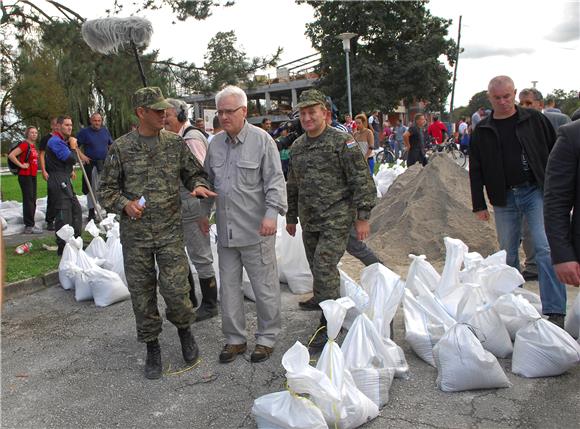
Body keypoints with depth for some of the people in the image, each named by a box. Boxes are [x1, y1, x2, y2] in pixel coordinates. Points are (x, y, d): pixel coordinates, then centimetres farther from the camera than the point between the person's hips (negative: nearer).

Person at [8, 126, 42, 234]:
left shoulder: (33, 146, 13)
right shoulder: (25, 144, -12)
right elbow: (11, 155, -22)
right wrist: (21, 165, -17)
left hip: (33, 176, 9)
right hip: (25, 176, -9)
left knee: (32, 201, 12)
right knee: (28, 200, -8)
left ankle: (30, 224, 20)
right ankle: (29, 226, -5)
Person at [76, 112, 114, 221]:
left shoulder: (105, 130, 9)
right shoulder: (84, 132, -4)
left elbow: (111, 144, 21)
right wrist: (81, 155, -15)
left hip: (105, 163, 4)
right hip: (91, 164, -3)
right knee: (92, 188, 2)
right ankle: (91, 211, 12)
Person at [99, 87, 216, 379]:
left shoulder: (175, 143, 4)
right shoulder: (120, 148, 0)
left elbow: (194, 172, 12)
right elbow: (106, 189, 5)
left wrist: (198, 185, -10)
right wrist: (124, 204, -14)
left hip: (170, 230, 0)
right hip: (135, 233, 0)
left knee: (175, 288, -5)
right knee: (142, 291, 8)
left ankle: (184, 329, 26)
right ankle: (152, 346, 26)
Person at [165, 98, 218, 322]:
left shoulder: (191, 138, -15)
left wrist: (203, 211, -21)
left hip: (192, 205, -10)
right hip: (178, 206, 10)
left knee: (200, 256, 0)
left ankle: (209, 305, 14)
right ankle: (189, 300, 32)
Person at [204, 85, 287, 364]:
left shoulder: (262, 140, -6)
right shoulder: (215, 144, 11)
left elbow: (275, 180, -9)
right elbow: (208, 181, 21)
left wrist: (272, 213, -20)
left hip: (256, 229, -5)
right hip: (225, 230, 6)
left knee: (264, 287, 4)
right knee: (229, 286, 12)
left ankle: (267, 338, 22)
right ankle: (235, 338, 27)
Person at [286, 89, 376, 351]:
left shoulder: (341, 141, -9)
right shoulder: (297, 147, 11)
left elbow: (362, 180, -11)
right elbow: (292, 186, 21)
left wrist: (362, 217, -13)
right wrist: (291, 217, 23)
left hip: (336, 219, -6)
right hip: (309, 220, 6)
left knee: (324, 266, -12)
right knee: (316, 265, 16)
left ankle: (329, 324, -2)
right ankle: (321, 299, 40)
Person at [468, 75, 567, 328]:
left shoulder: (534, 120, 3)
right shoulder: (482, 131, 7)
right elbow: (475, 171, 9)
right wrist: (479, 205, 5)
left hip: (537, 192, -2)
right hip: (504, 199, 3)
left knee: (545, 248, -13)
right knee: (508, 253, 10)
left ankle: (555, 311, -10)